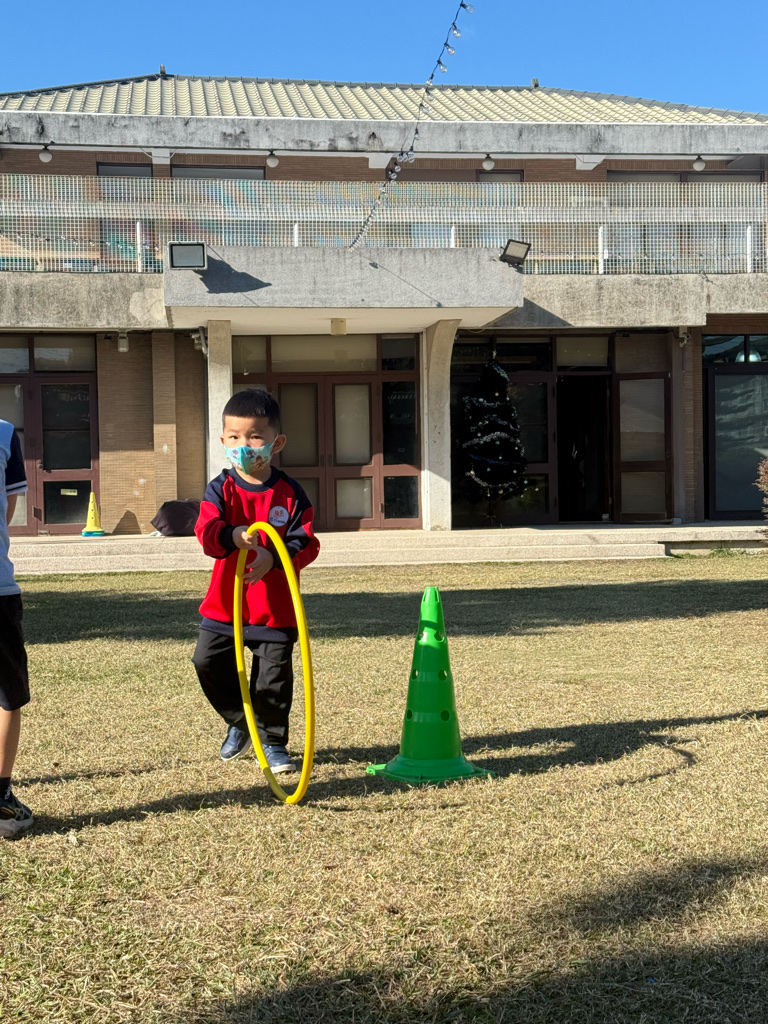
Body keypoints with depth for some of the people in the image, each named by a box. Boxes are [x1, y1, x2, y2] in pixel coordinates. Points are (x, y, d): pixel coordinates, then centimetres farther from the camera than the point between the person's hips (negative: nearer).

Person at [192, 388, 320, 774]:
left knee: (274, 675, 1)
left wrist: (273, 558, -30)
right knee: (208, 662, 6)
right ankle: (239, 723, 31)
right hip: (225, 602, 2)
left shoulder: (290, 493, -5)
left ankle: (273, 741, 23)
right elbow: (206, 530, -17)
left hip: (275, 606, -2)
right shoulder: (220, 488, -2)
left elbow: (306, 544, -10)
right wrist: (233, 536, -40)